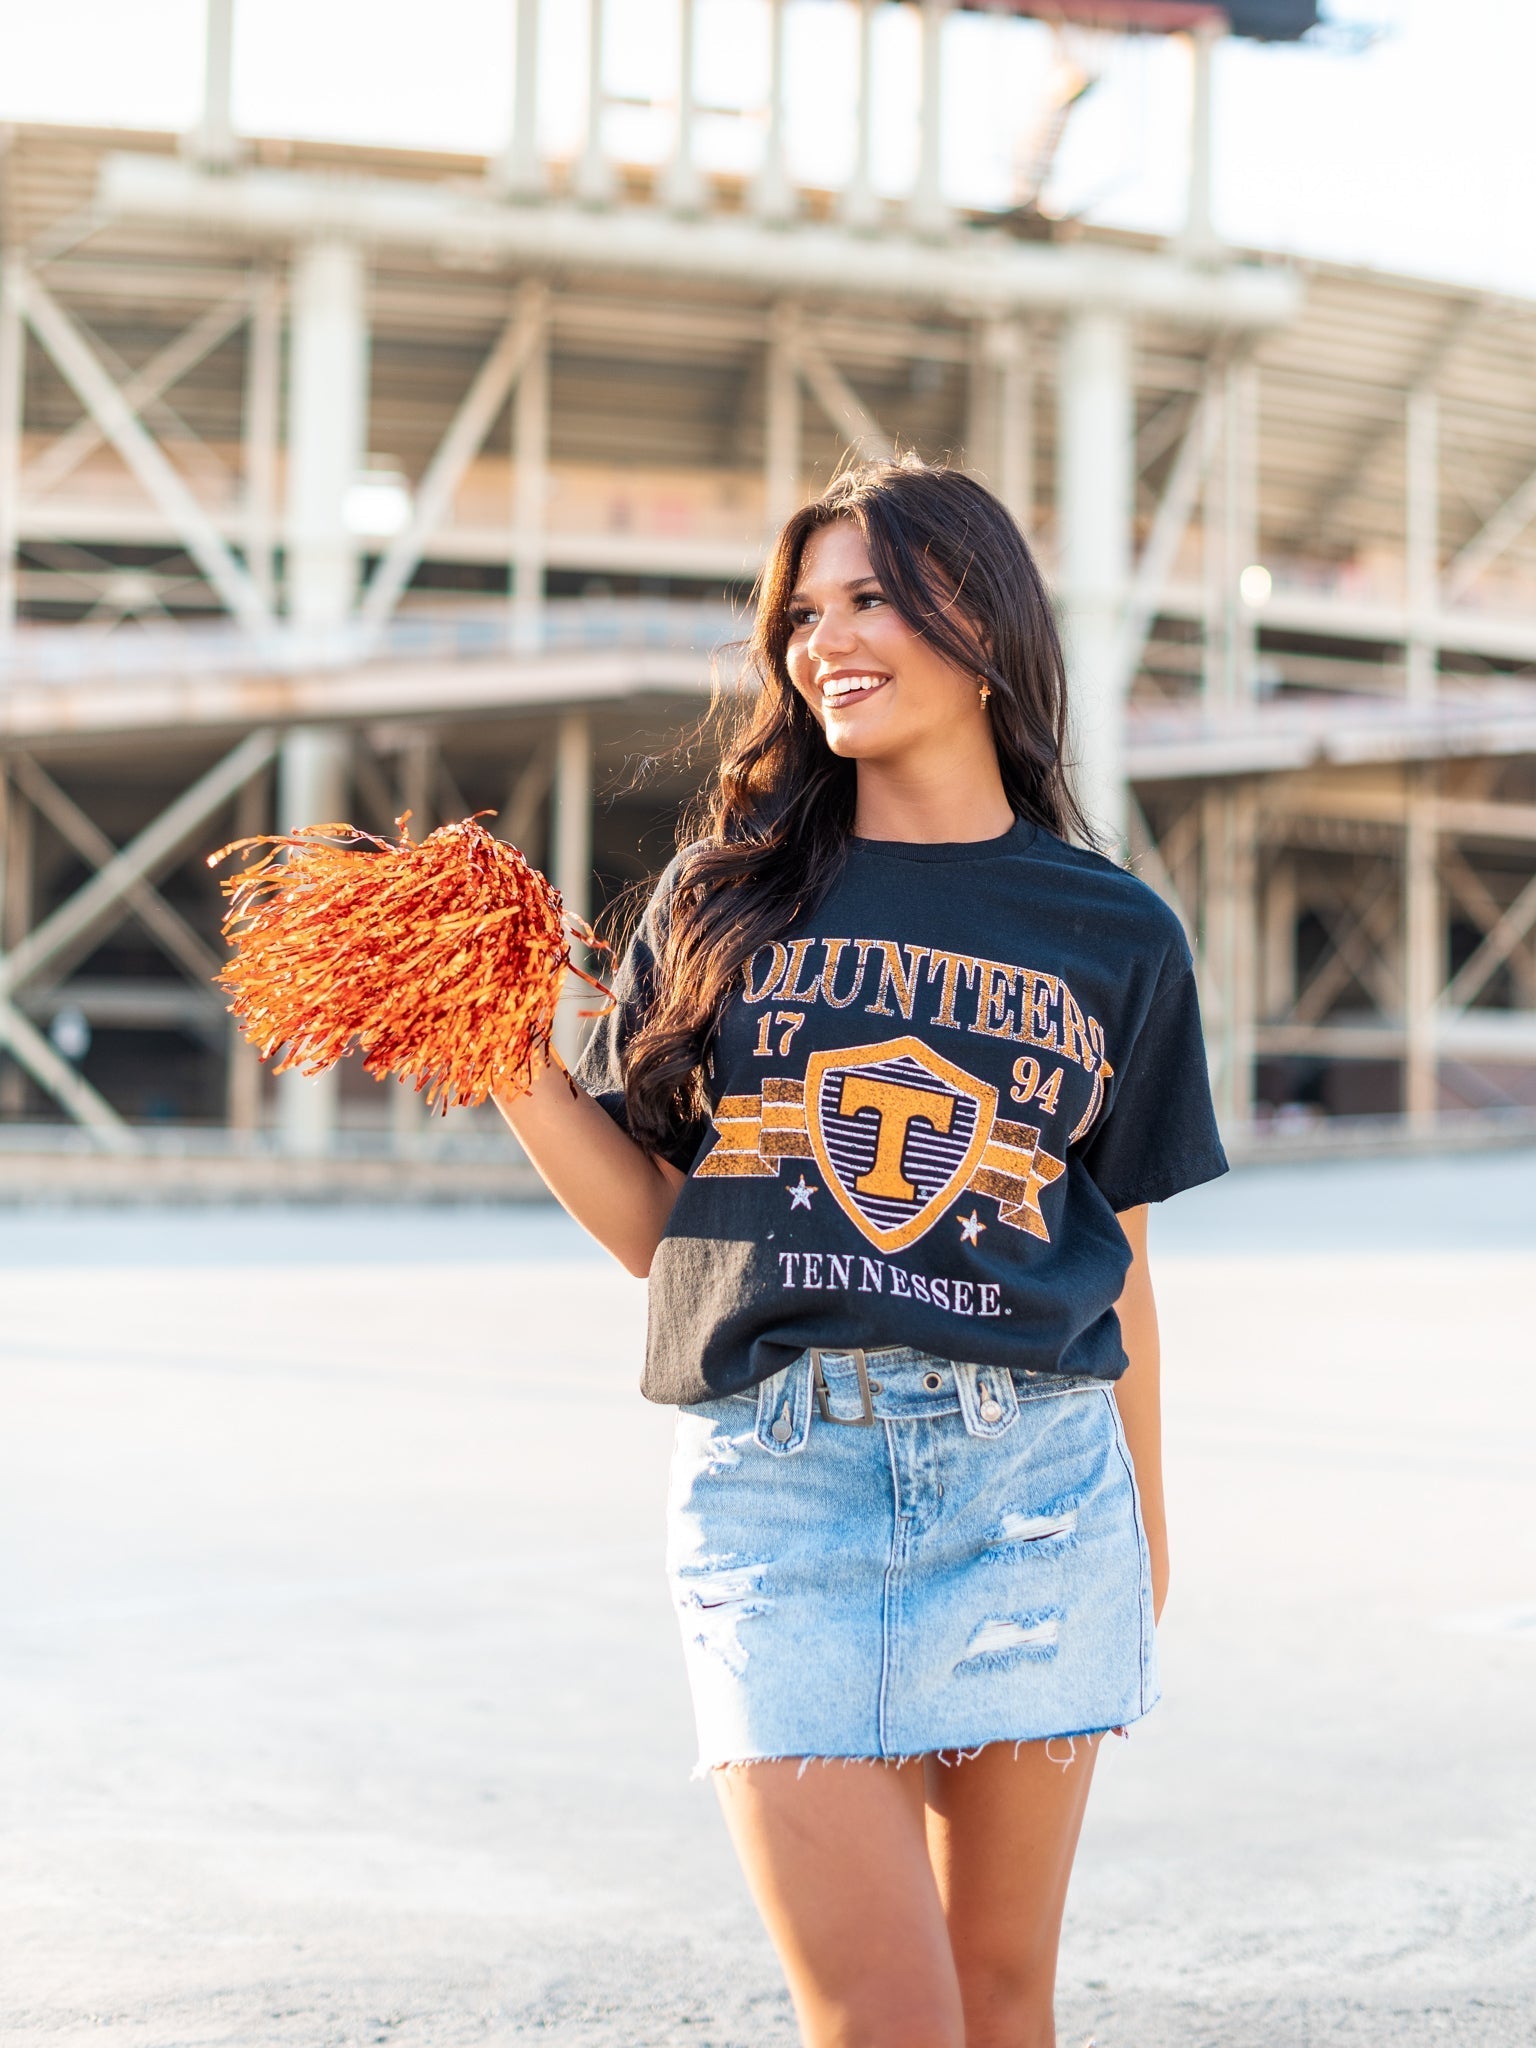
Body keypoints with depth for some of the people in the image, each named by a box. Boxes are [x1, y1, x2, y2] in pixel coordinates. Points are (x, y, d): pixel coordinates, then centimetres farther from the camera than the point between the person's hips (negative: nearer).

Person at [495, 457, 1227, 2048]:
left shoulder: (1116, 935, 9)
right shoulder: (726, 899, 9)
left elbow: (1114, 1254, 15)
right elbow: (650, 1222, 8)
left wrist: (1146, 1515, 18)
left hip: (1031, 1478, 1)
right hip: (776, 1478, -1)